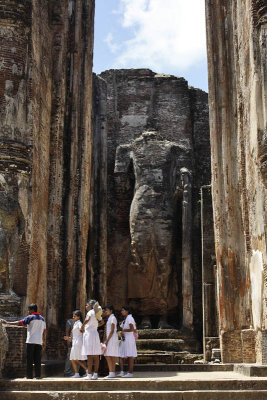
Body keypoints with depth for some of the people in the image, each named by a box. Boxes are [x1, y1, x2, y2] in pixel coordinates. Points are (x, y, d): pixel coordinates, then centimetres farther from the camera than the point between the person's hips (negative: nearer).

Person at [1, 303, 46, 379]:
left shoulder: (30, 317, -4)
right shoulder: (42, 319, 15)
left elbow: (19, 323, -11)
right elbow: (44, 331, 15)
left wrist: (7, 323, -8)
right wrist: (44, 341, 21)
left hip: (31, 341, -5)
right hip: (39, 341, 5)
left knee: (29, 359, 0)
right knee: (37, 359, 6)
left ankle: (29, 375, -1)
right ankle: (38, 375, 1)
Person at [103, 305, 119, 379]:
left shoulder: (112, 318, -9)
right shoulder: (109, 318, 19)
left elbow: (112, 331, -16)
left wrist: (106, 340, -17)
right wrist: (106, 340, 13)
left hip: (112, 339, -9)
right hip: (110, 339, 9)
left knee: (108, 356, -12)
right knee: (112, 357, 6)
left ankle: (111, 373, -14)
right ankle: (112, 373, 6)